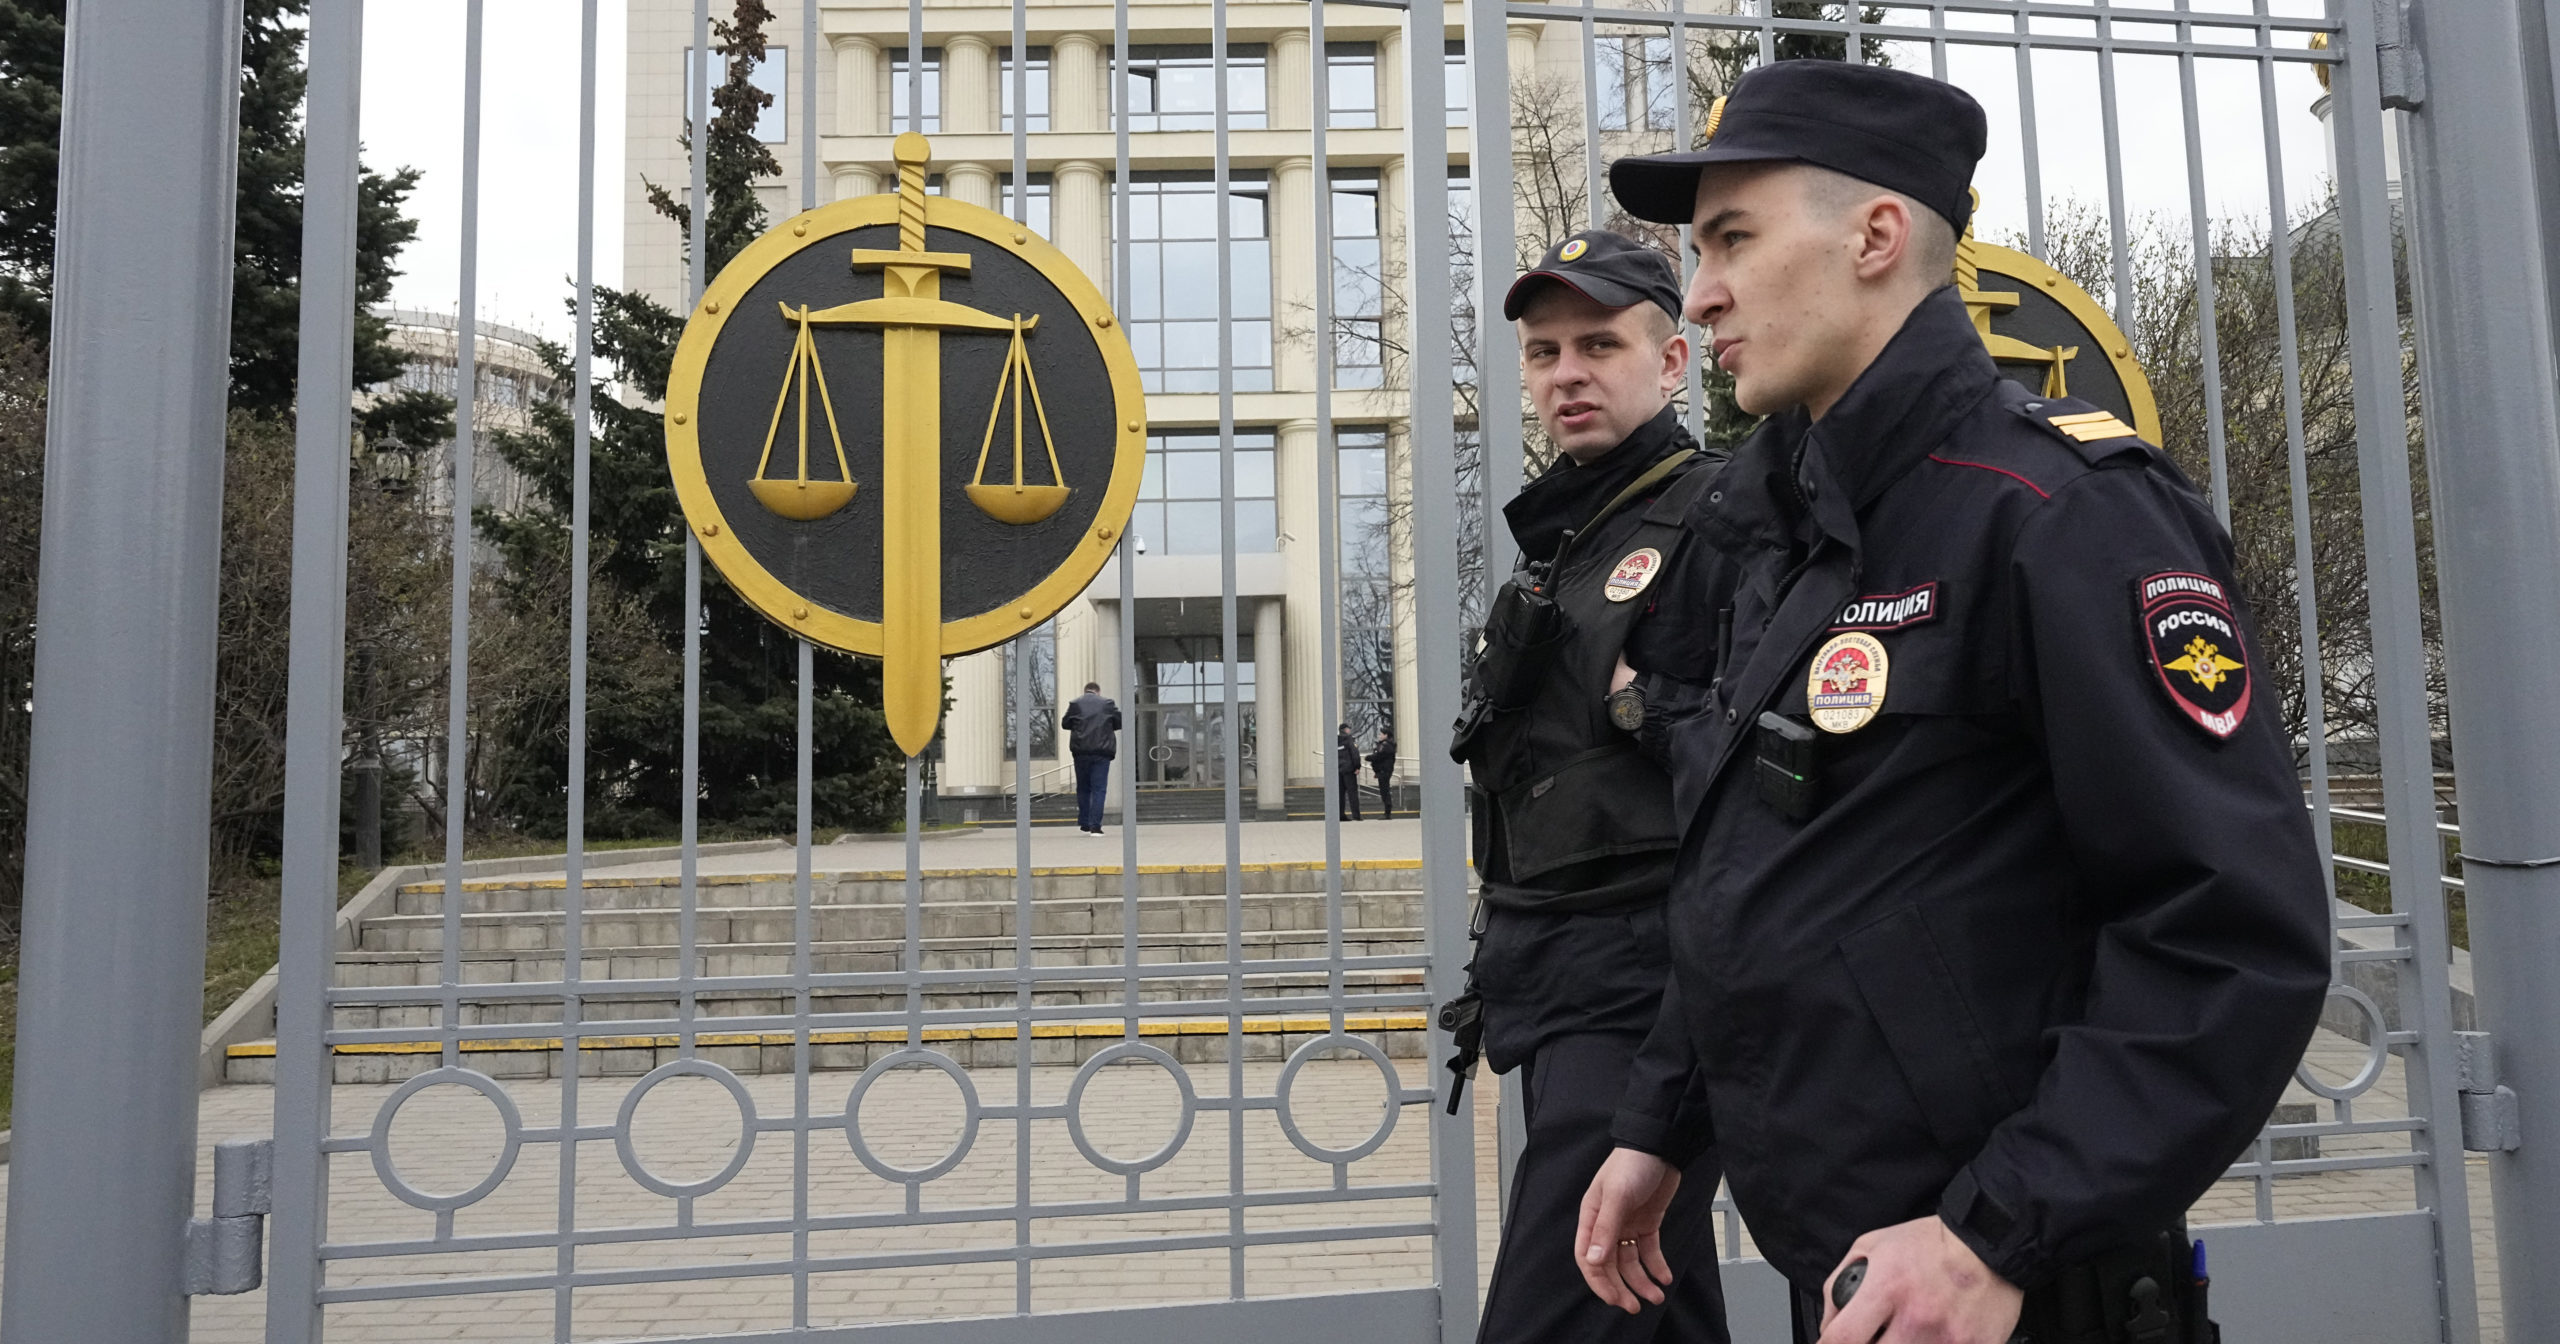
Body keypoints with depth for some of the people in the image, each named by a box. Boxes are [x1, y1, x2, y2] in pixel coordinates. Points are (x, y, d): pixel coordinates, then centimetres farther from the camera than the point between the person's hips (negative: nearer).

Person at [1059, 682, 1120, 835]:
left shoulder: (1075, 703, 5)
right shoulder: (1107, 703, 4)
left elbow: (1065, 724, 10)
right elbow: (1119, 722, 7)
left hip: (1081, 752, 1)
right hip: (1102, 751, -1)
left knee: (1083, 788, 14)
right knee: (1099, 788, -1)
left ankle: (1084, 824, 16)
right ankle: (1095, 826, -8)